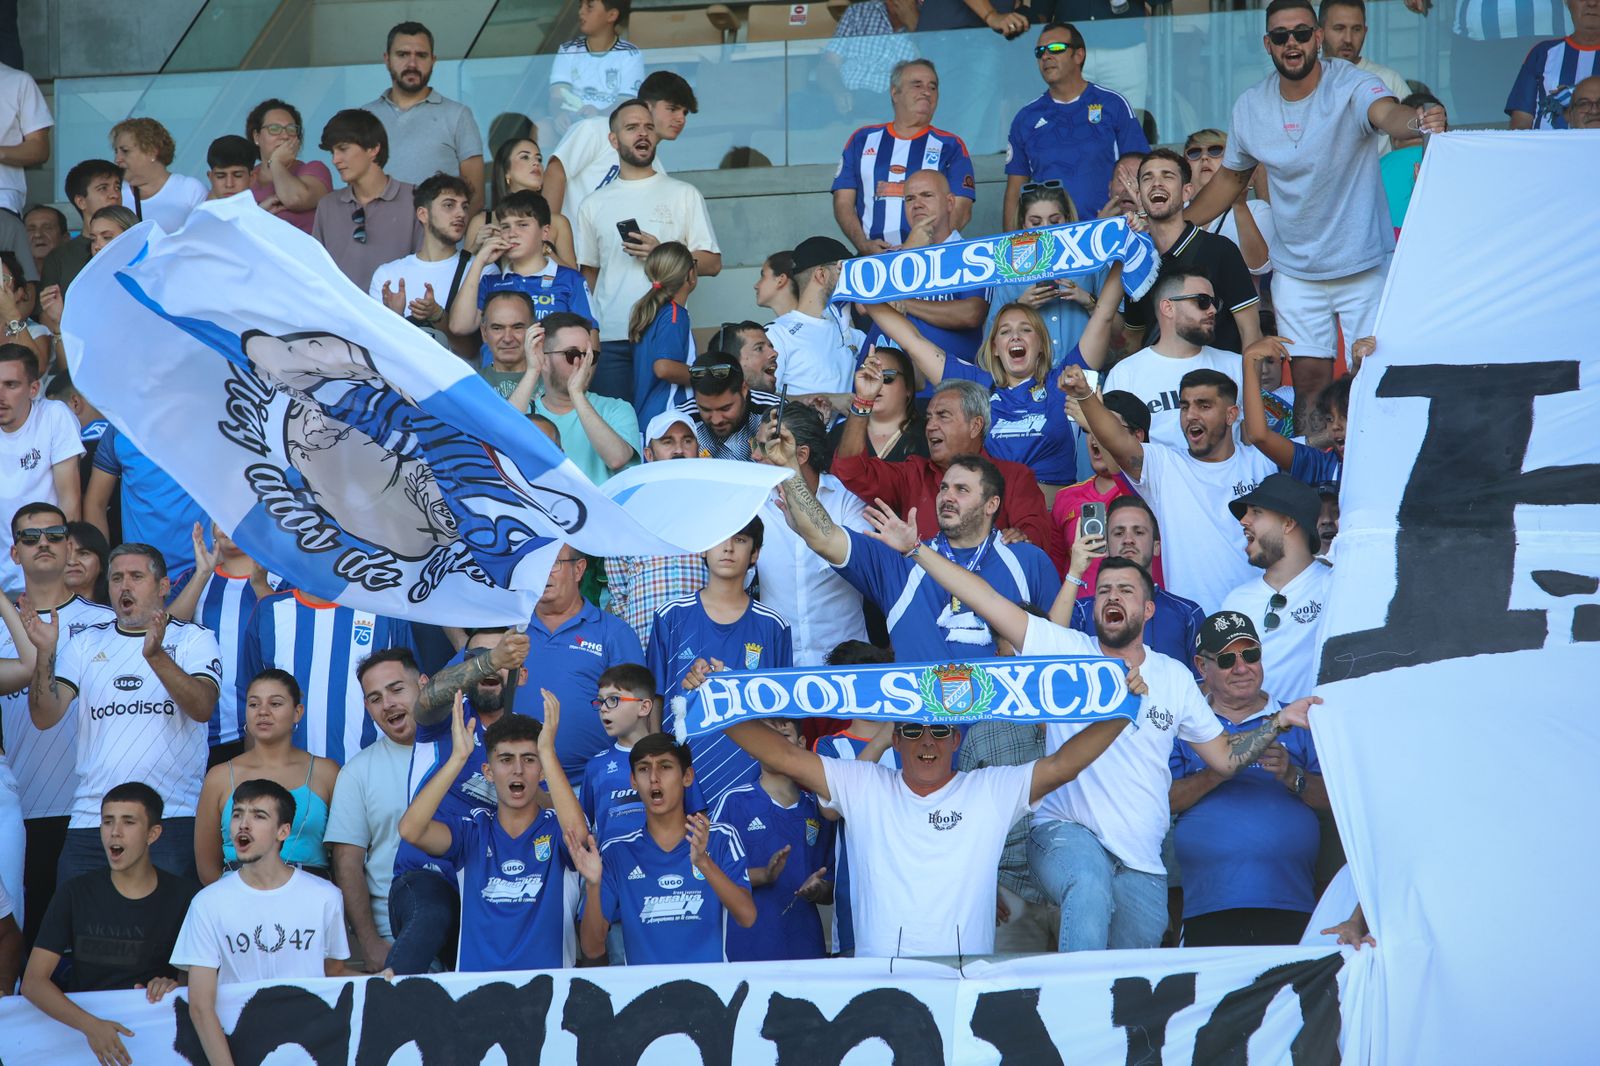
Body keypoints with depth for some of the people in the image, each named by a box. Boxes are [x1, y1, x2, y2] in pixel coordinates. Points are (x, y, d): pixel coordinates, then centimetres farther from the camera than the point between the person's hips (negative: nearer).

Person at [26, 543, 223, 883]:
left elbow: (203, 708, -12)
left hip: (172, 818, -3)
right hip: (91, 816, 3)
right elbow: (44, 717, 4)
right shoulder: (86, 643, 15)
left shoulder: (193, 639, 6)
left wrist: (156, 656, -27)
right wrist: (46, 653, -11)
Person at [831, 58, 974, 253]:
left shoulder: (950, 146, 11)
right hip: (873, 261, 2)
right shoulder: (862, 140, 18)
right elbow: (843, 203, 14)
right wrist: (864, 245, -4)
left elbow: (961, 211, 2)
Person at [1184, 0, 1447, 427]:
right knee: (1309, 376, 2)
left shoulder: (1351, 86, -16)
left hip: (1364, 263, -3)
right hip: (1296, 271, 4)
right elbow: (1230, 178, 15)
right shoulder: (1250, 107, -1)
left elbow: (1386, 113, -39)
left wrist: (1417, 120, -63)